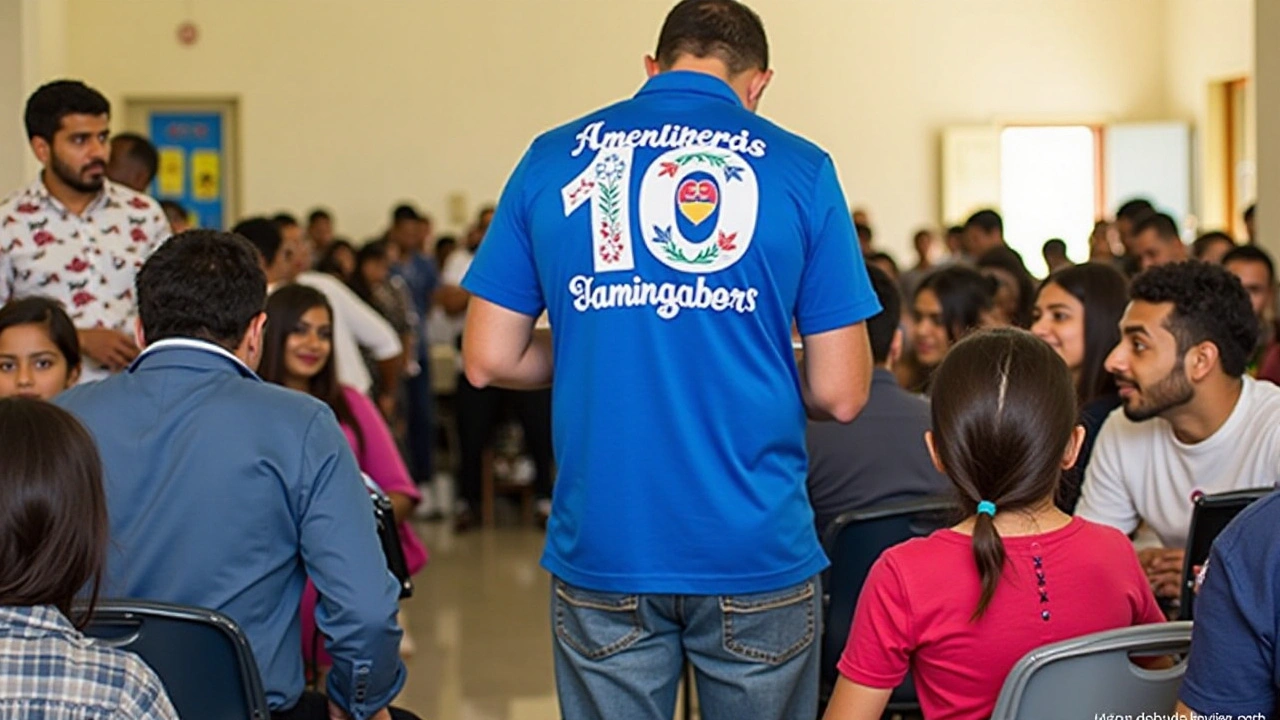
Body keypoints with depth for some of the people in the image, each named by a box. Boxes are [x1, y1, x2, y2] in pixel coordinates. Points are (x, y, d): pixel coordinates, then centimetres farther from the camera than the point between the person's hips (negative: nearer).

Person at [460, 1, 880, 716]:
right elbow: (841, 394, -3)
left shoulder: (552, 159, 3)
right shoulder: (800, 168, -2)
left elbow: (489, 360, 5)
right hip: (758, 552, -1)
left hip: (601, 550, 2)